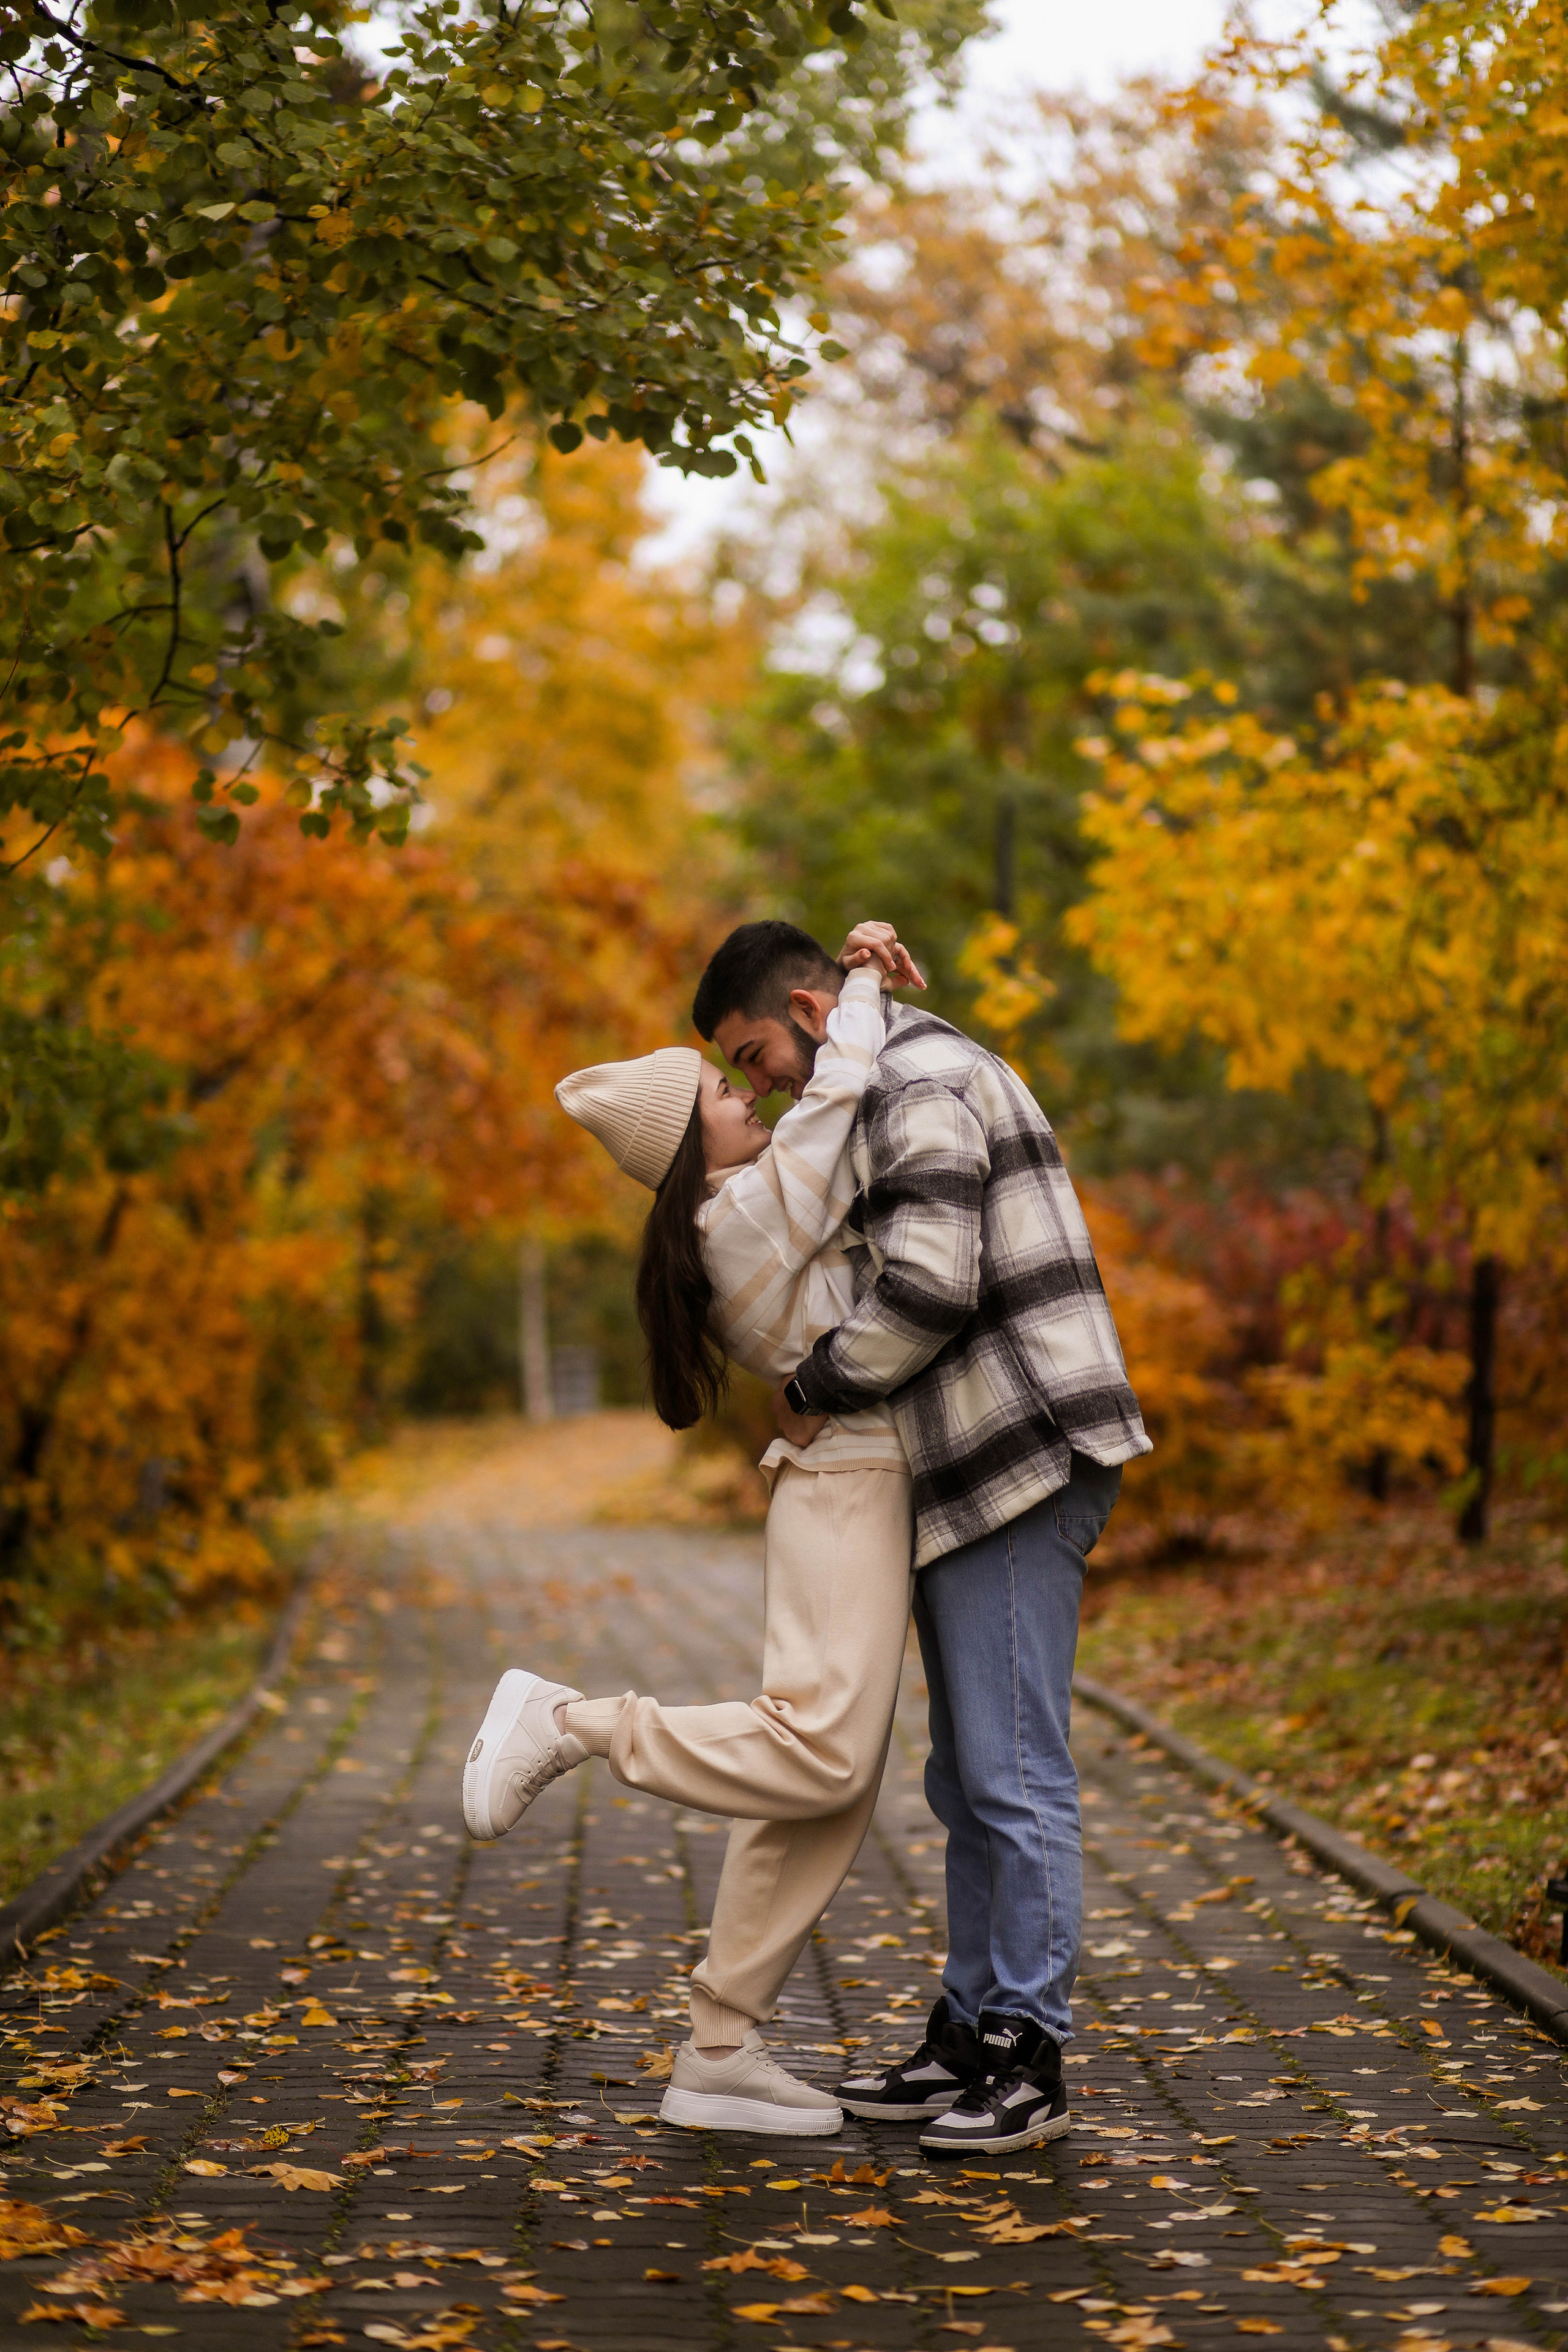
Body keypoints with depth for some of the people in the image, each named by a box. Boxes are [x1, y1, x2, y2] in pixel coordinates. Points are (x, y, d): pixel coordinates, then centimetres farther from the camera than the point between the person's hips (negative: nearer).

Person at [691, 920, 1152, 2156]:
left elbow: (929, 1285, -23)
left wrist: (817, 1391, -9)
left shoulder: (914, 1085, -12)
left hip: (1021, 1464, -11)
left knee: (1012, 1767, -9)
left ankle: (1028, 2058, -6)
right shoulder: (921, 1080, 23)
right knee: (970, 1776, 13)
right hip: (971, 1476, 11)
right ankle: (973, 2033, 19)